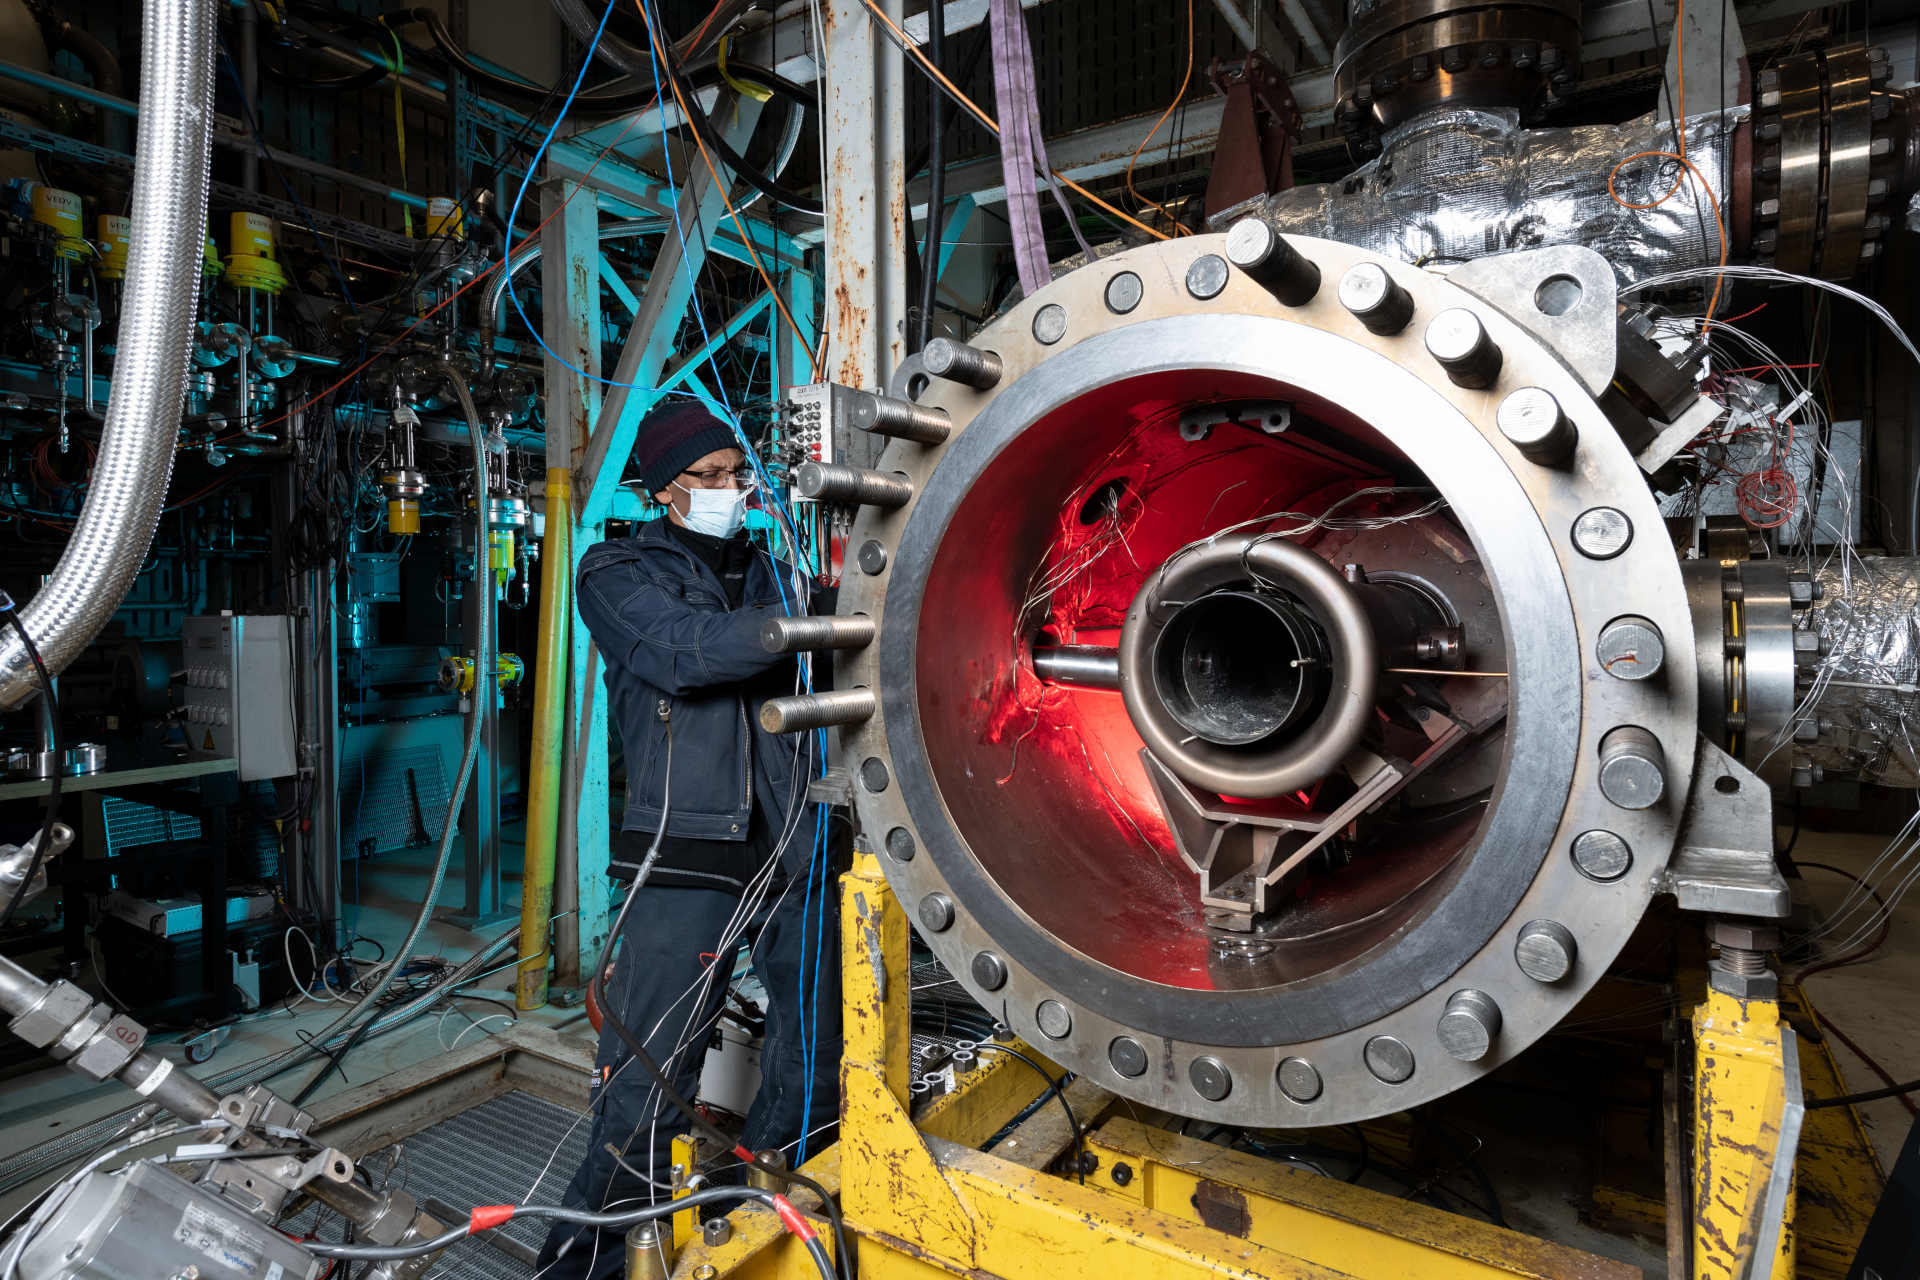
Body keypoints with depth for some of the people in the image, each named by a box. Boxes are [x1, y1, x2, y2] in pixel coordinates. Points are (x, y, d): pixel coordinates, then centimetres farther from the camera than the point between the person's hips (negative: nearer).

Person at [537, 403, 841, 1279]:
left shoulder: (770, 570, 18)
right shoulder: (619, 574, 5)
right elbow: (686, 651, -15)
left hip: (794, 846, 5)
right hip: (688, 854, -5)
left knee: (815, 1058, 13)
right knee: (646, 1084, -1)